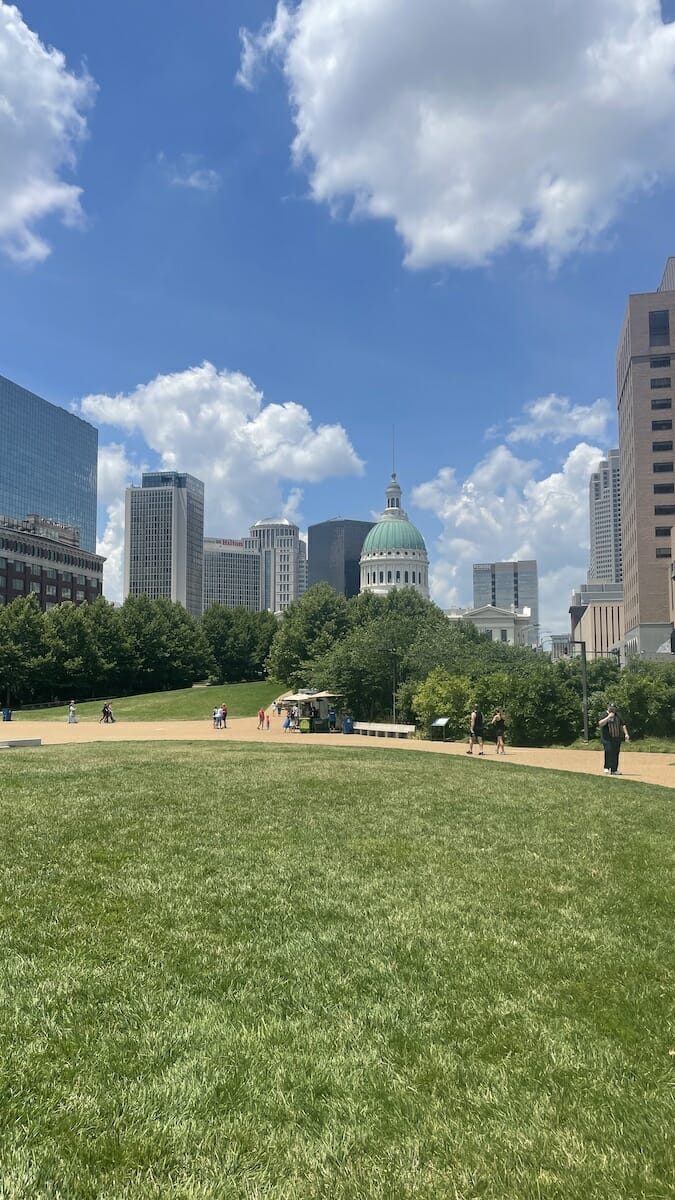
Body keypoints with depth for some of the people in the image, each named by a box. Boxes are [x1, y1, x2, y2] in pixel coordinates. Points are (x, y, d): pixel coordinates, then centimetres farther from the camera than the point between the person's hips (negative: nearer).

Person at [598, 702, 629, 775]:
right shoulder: (604, 715, -1)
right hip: (607, 738, -4)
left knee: (615, 754, 2)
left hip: (617, 738, 4)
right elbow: (600, 724, -16)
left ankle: (614, 770, 8)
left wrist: (626, 734, 6)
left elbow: (622, 725, 17)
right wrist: (609, 717, -19)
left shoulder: (618, 715, 14)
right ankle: (606, 767, -6)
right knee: (608, 751, -18)